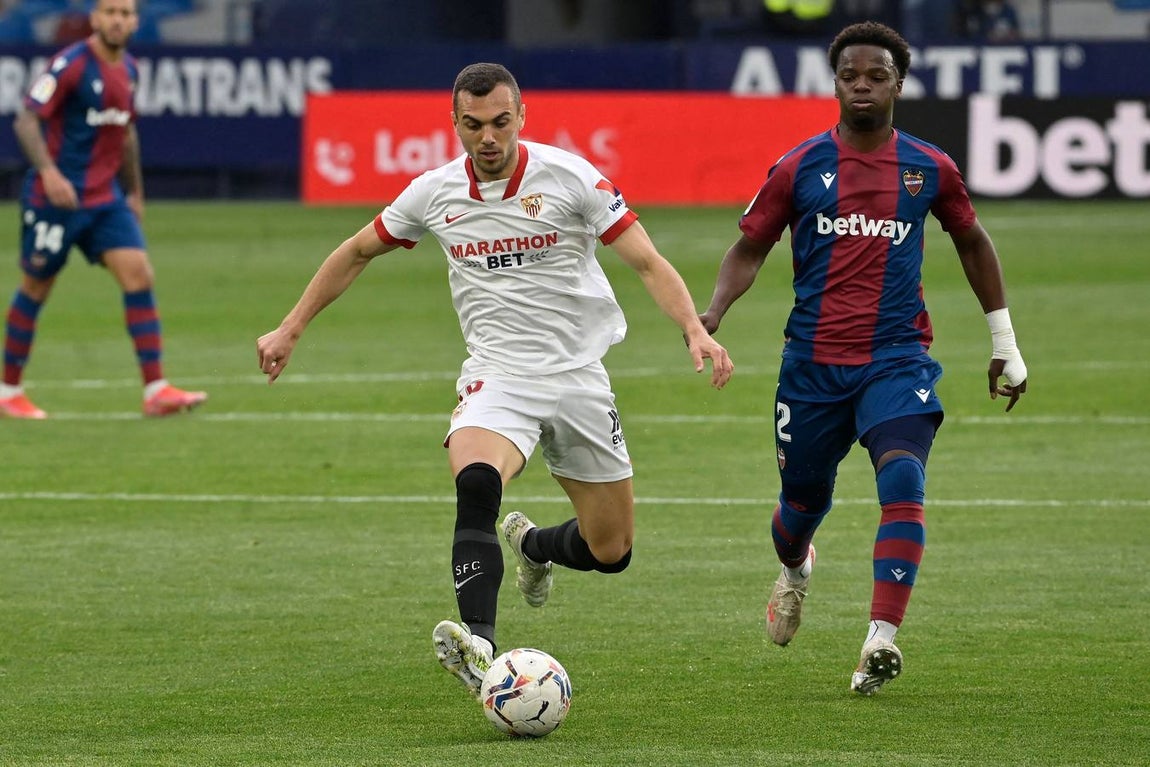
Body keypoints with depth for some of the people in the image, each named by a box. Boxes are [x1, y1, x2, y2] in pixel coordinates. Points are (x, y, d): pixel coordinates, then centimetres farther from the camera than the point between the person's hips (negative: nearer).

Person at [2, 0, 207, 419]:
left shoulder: (127, 69, 9)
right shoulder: (71, 64, -13)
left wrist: (135, 192, 24)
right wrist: (48, 171, -30)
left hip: (105, 198, 6)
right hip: (55, 196, -6)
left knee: (138, 274, -8)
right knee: (37, 287, 5)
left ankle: (156, 390, -10)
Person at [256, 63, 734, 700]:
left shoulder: (569, 177, -10)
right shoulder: (435, 193, -1)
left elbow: (648, 263, -10)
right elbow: (358, 252, 16)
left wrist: (695, 330, -27)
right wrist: (290, 329, 17)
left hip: (578, 377, 0)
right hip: (497, 377, 0)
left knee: (611, 552, 6)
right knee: (475, 482, -34)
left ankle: (532, 545, 42)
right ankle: (478, 647, -44)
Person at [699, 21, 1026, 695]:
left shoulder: (929, 169, 4)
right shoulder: (800, 168, 1)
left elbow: (973, 243, 19)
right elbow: (750, 250, 9)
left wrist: (1005, 343, 20)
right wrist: (712, 313, -10)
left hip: (897, 358, -1)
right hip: (813, 362, 1)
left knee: (903, 480, -25)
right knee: (804, 501, 13)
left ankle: (882, 640, -30)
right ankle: (795, 571, 51)